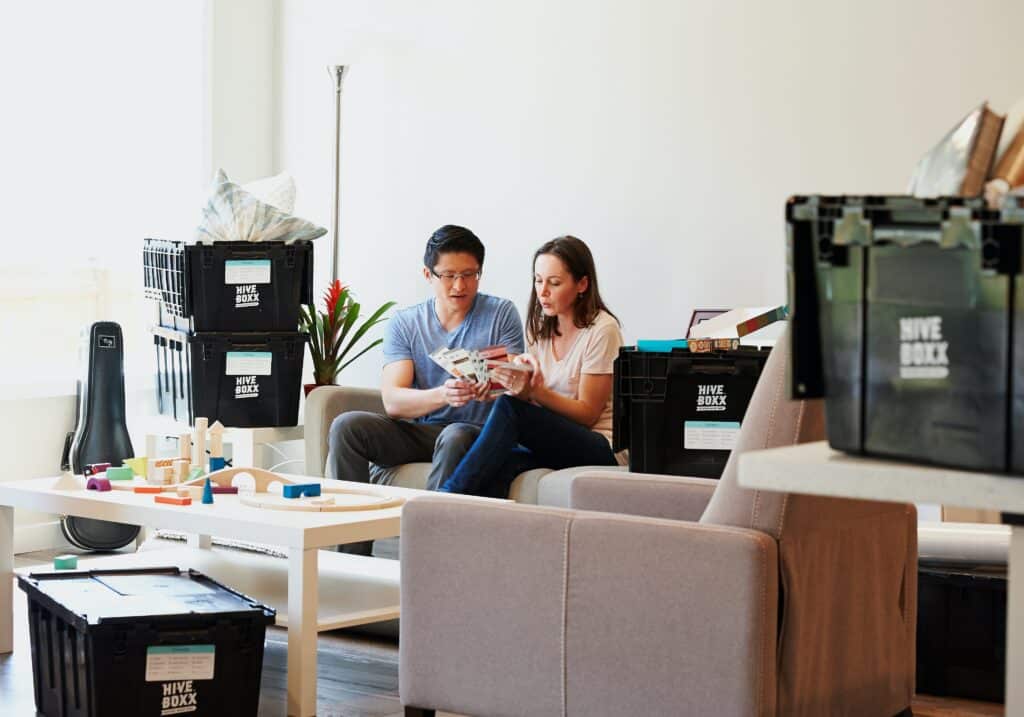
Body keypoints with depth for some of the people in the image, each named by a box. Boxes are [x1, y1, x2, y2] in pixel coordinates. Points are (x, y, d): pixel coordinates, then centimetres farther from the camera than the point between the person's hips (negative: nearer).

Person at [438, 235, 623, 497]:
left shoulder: (602, 329, -7)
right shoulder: (540, 327, 13)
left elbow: (587, 414, -8)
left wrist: (533, 390, -23)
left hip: (598, 446, -5)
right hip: (550, 440, 5)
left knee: (509, 407, -29)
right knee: (497, 469, -31)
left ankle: (448, 496, -28)